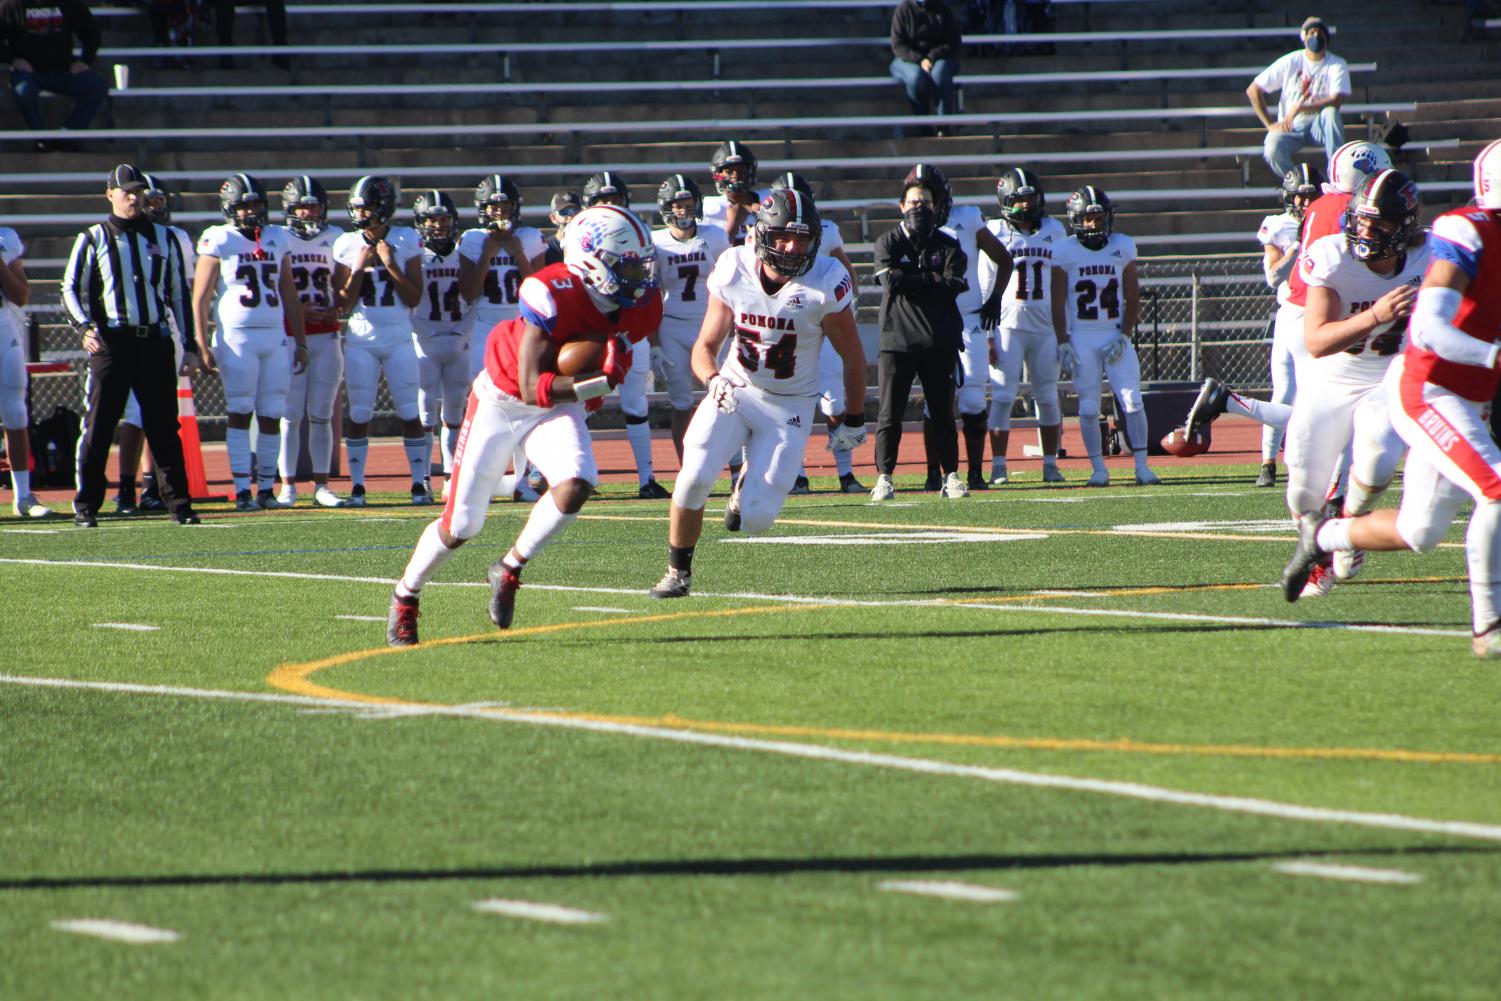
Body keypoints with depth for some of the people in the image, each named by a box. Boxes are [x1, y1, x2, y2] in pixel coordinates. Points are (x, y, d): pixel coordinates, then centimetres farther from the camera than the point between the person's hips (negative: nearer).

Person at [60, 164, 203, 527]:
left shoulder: (164, 239, 13)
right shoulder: (93, 240, 4)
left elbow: (179, 294, 16)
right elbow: (71, 290, 3)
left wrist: (190, 346, 11)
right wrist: (84, 328, -14)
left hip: (155, 341, 3)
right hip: (111, 341, -3)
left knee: (165, 427, 4)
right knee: (99, 426, -2)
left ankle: (178, 502, 8)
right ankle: (86, 507, 3)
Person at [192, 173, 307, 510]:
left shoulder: (277, 239, 12)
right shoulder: (219, 241, -2)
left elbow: (290, 295, 17)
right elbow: (201, 298, -3)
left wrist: (301, 342, 14)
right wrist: (202, 346, -9)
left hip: (275, 336, 4)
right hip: (236, 336, -4)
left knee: (271, 415, 3)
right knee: (240, 413, -4)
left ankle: (266, 488, 9)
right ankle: (243, 490, -2)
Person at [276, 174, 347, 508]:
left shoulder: (335, 240, 11)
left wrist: (337, 310, -6)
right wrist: (299, 308, -16)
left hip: (326, 338, 3)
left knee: (322, 414, 4)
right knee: (290, 414, -4)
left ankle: (322, 484, 7)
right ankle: (287, 484, 1)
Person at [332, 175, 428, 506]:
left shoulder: (406, 242, 0)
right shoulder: (347, 246, 2)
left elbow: (414, 299, -3)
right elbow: (342, 305, 1)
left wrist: (391, 264, -11)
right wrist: (359, 268, -10)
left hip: (399, 338, -1)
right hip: (360, 339, 1)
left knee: (409, 413, -3)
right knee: (359, 414, 0)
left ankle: (419, 483, 4)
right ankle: (357, 487, 6)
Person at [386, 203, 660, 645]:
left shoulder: (642, 306, -12)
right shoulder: (553, 294, -32)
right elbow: (533, 388, -32)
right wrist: (601, 380, -38)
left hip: (558, 406, 5)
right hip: (501, 402, -5)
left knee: (576, 485, -25)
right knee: (461, 525, 0)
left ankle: (510, 570, -1)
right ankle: (405, 599, 26)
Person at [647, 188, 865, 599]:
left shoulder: (826, 283, -19)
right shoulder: (734, 271, -11)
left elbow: (852, 356, -5)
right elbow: (705, 347, -6)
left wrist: (854, 419, 5)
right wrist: (714, 379, -29)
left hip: (789, 408, -1)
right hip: (735, 391, 2)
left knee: (756, 519, -10)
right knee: (693, 477, -22)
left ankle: (747, 485, 29)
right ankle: (678, 572, 1)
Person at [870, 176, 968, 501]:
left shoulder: (948, 246, 8)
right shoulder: (888, 244, 5)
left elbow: (952, 286, -7)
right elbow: (892, 280, -12)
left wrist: (912, 281, -10)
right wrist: (935, 281, -8)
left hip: (939, 341, 1)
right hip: (898, 339, -1)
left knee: (942, 413, 4)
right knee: (890, 413, -4)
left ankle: (951, 475, 10)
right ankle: (884, 477, 0)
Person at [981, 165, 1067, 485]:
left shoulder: (1054, 231, 9)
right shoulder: (995, 233, 0)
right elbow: (984, 288, 0)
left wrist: (1065, 330, 10)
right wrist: (986, 333, -5)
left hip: (1046, 327, 3)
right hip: (1007, 326, -3)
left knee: (1048, 397, 6)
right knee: (1003, 395, -7)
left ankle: (1050, 464, 13)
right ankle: (998, 466, -4)